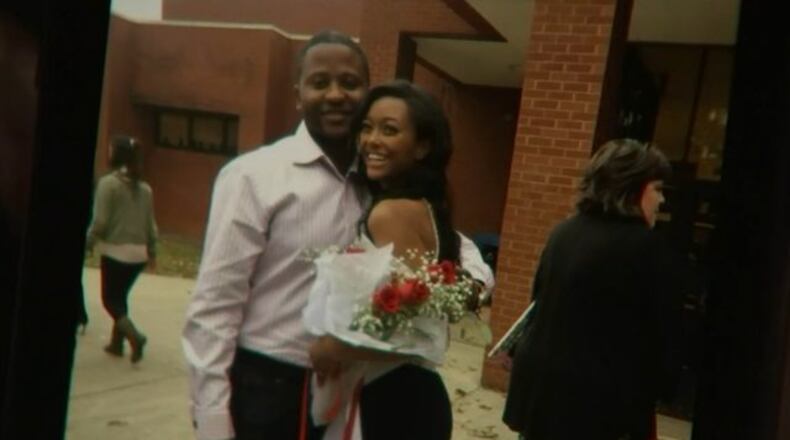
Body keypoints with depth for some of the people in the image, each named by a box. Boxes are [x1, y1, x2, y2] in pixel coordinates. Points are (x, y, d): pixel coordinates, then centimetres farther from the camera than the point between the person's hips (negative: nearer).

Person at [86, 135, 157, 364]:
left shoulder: (108, 183, -11)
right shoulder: (144, 187, 6)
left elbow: (100, 221, -14)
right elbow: (151, 223, 9)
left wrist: (88, 243, 0)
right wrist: (152, 250, 18)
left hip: (116, 251, -5)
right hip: (138, 253, 5)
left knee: (110, 299, 6)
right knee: (121, 296, 19)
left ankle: (133, 335, -14)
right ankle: (116, 343, 24)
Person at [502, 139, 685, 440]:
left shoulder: (564, 232, 7)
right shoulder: (649, 249, -14)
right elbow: (663, 336, -8)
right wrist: (658, 389, 6)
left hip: (539, 380, 7)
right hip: (598, 398, -7)